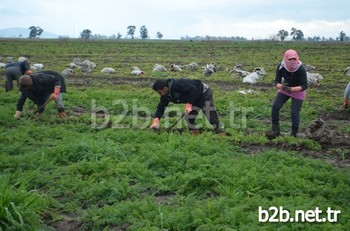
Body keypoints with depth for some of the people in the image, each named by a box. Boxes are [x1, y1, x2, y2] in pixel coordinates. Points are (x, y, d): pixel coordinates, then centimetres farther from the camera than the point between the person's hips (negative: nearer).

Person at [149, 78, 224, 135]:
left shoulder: (177, 85, -32)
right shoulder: (166, 96, -3)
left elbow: (193, 89, -33)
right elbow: (160, 108, -3)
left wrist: (189, 104, -35)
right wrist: (156, 121, -17)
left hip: (204, 93, -9)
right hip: (195, 99, 9)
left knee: (211, 117, -14)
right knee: (188, 117, 1)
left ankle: (220, 133, -6)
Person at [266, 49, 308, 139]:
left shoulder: (301, 69, -30)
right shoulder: (281, 67, -23)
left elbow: (304, 86, -28)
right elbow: (277, 81, -19)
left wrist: (291, 89, -43)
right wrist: (281, 86, -42)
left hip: (298, 90, -3)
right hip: (285, 88, 3)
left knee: (294, 113, -8)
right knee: (275, 106, -11)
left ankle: (294, 134, 12)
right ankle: (275, 130, 3)